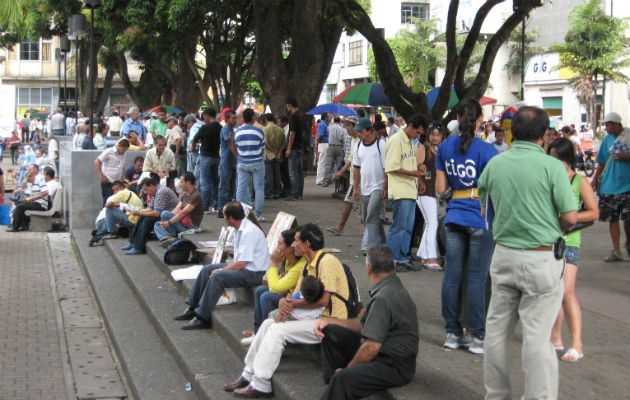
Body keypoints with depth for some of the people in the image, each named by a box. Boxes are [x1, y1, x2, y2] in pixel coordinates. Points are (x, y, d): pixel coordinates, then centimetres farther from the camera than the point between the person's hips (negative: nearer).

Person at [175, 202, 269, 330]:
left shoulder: (249, 232, -23)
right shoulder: (241, 229, 6)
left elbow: (242, 263, -24)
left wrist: (221, 270, -13)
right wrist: (225, 267, 0)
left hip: (255, 273, -10)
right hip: (243, 266, 10)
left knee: (217, 277, -26)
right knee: (207, 270, 6)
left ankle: (202, 318, -18)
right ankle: (193, 307, 11)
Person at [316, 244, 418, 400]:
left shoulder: (384, 298, -22)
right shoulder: (390, 288, 11)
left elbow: (372, 347, -25)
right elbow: (363, 324, 19)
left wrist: (347, 369, -11)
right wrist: (329, 322, 9)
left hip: (395, 366, -11)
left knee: (343, 379, -36)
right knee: (330, 332, 11)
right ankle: (332, 384, 10)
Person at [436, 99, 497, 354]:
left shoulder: (445, 147, 5)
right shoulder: (486, 150, -10)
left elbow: (440, 188, 7)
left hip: (454, 217, 5)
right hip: (481, 218, -4)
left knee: (452, 275, 8)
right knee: (477, 278, 0)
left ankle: (452, 333, 16)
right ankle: (477, 337, 6)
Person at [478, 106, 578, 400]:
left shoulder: (494, 164, 1)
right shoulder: (552, 166, -13)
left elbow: (485, 210, 11)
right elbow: (570, 217, -11)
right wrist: (553, 230, 8)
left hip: (504, 254, 5)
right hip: (541, 258, -4)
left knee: (497, 329, 14)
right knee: (537, 336, -1)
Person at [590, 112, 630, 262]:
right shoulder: (608, 139, 6)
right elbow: (602, 162, 11)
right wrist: (595, 179, 7)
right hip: (609, 186, 3)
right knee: (612, 218, 2)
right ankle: (616, 251, 7)